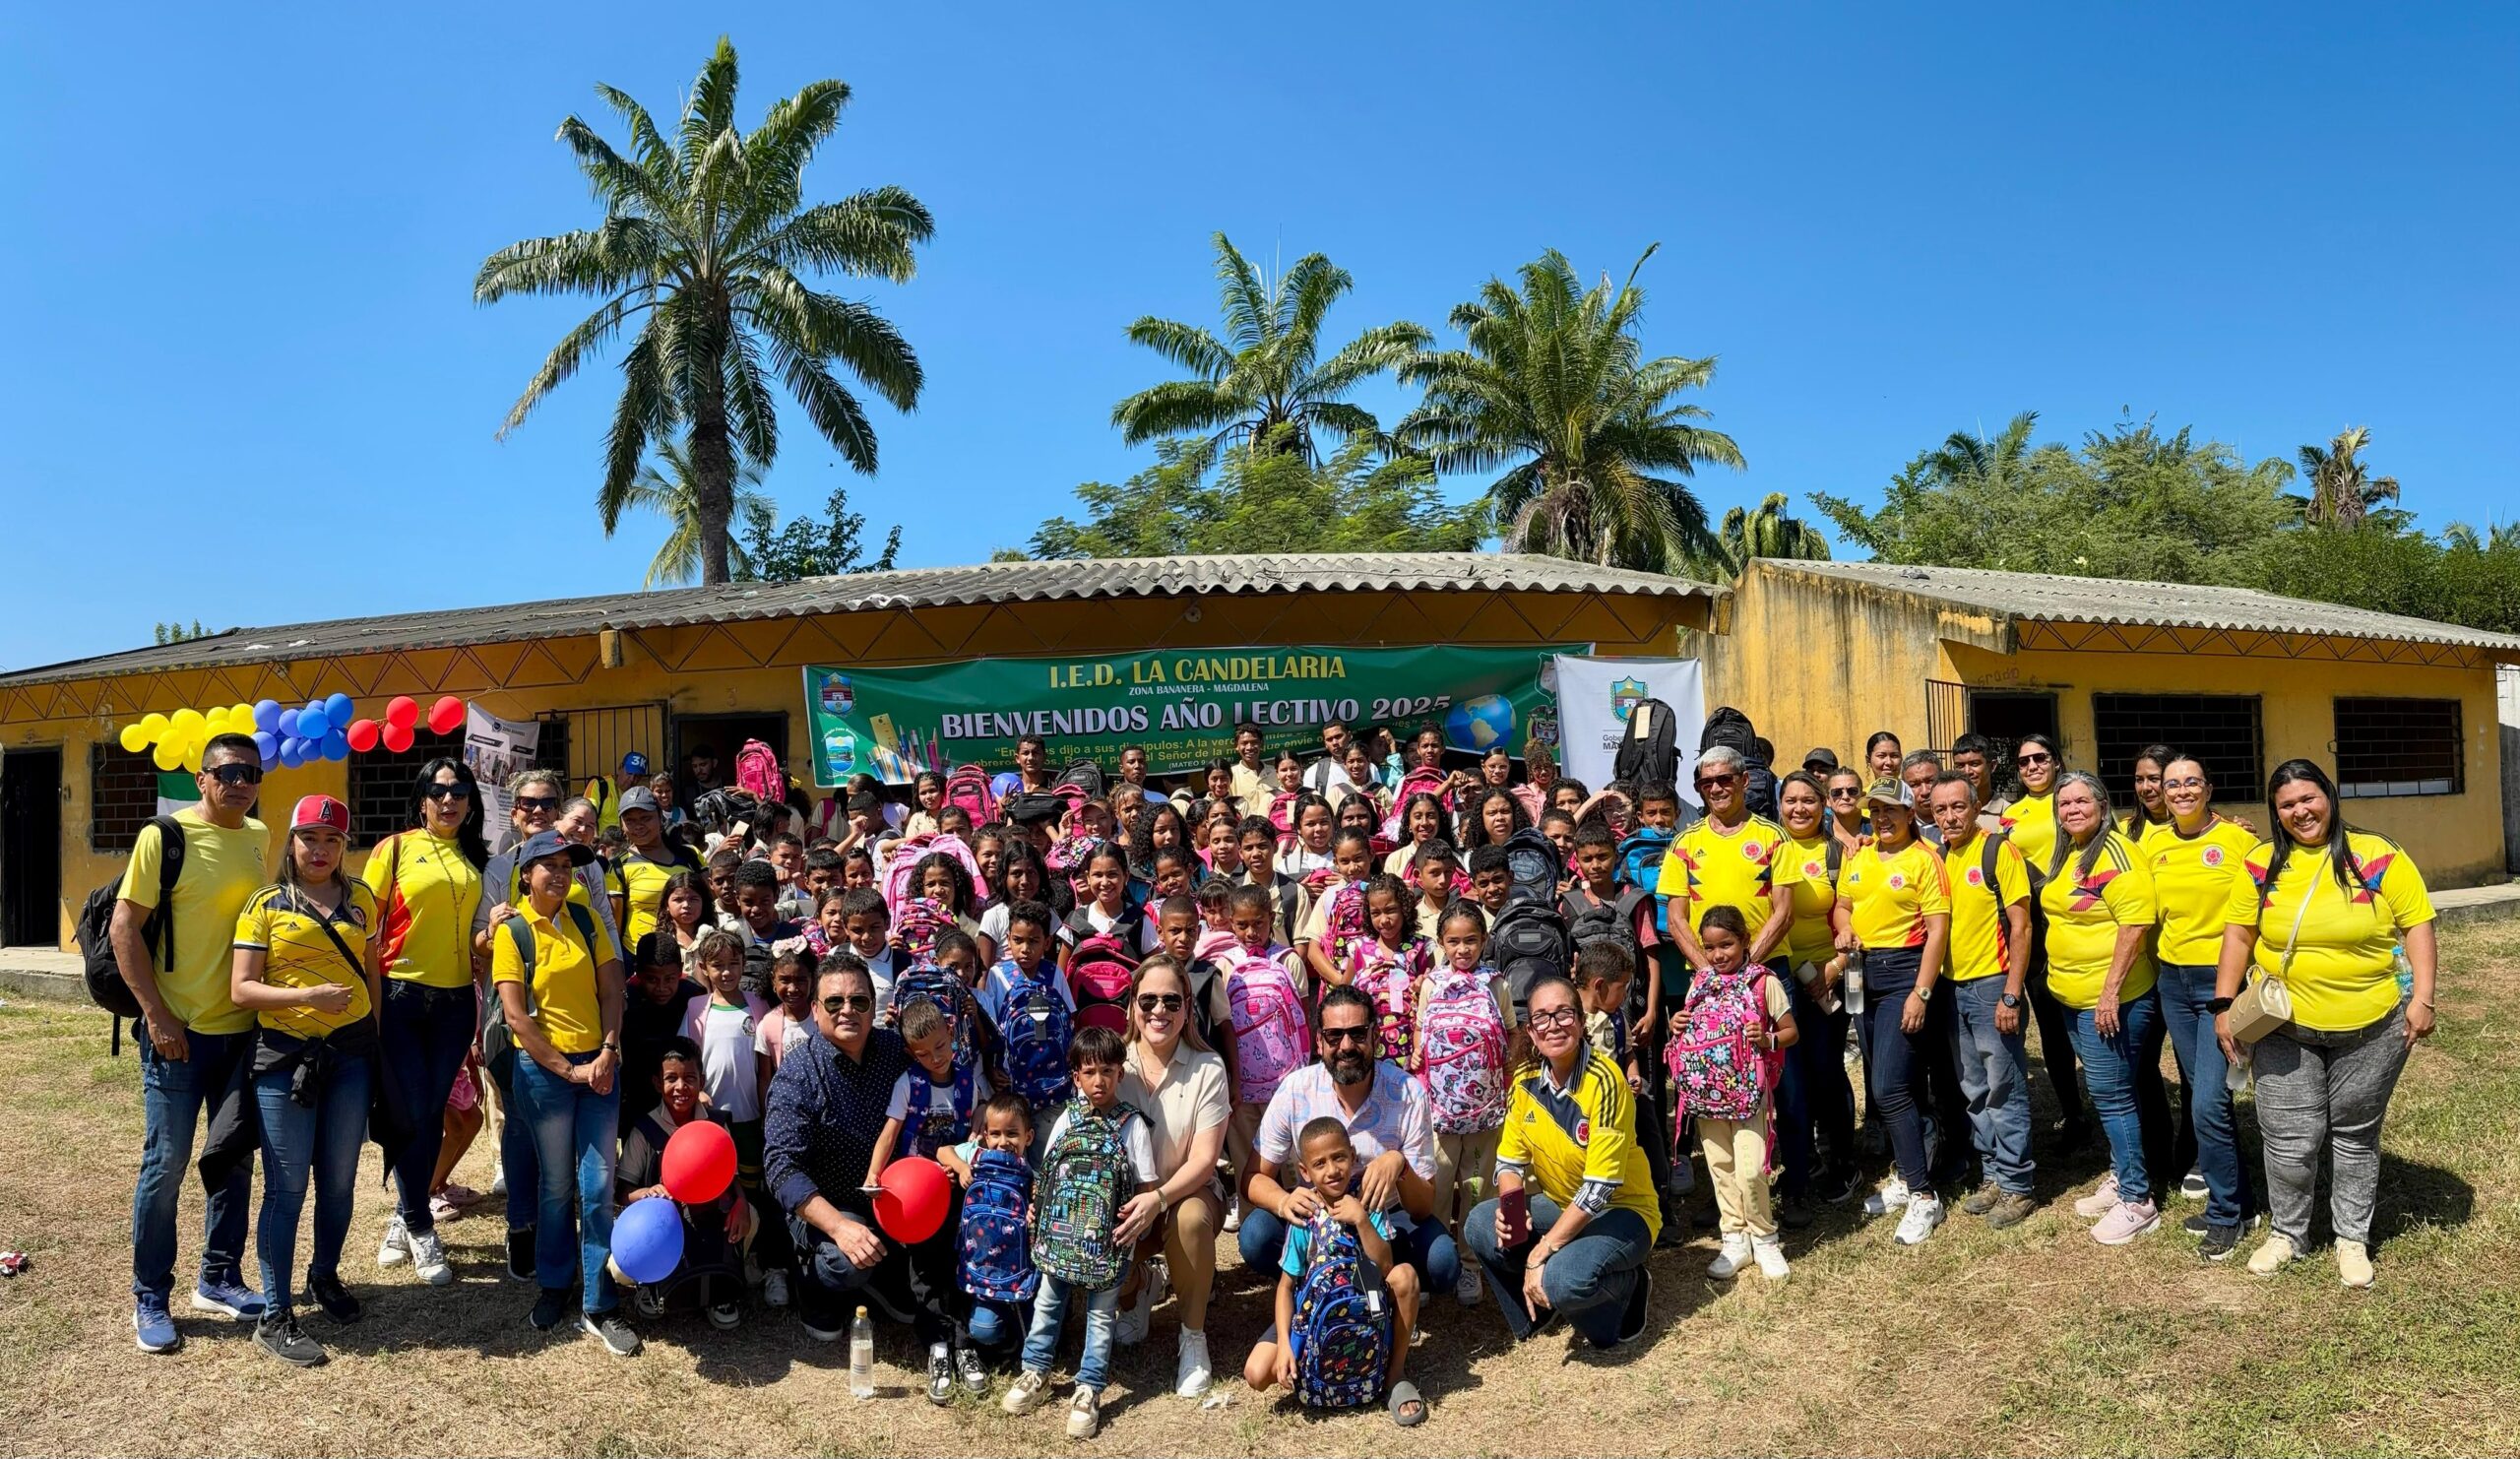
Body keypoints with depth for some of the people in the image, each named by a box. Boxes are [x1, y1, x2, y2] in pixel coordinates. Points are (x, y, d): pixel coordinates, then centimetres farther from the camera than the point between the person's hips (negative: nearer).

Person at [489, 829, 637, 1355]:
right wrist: (567, 1070, -12)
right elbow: (516, 1016, -9)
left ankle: (599, 1306, 7)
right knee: (556, 1184, 9)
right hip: (543, 1067, -2)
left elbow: (612, 989, 4)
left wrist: (608, 1054, -8)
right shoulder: (512, 932, -3)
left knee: (598, 1185, 0)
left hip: (599, 1064, 2)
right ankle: (553, 1285, 30)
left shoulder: (586, 920, 7)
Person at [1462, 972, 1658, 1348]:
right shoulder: (1526, 1081, -5)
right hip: (1561, 1205, 6)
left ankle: (1628, 1286, 2)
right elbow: (1509, 1162, 1)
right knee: (1480, 1226, -19)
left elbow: (1599, 1187, -27)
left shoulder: (1604, 1081, -25)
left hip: (1620, 1210, -6)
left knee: (1564, 1279, -33)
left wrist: (1541, 1252, -27)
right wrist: (1512, 1210, -21)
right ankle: (1532, 1313, 8)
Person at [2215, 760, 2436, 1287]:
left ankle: (2352, 1237, 29)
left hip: (2371, 1028, -1)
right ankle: (2286, 1231, 23)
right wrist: (2223, 1004, -2)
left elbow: (2417, 926, -5)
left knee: (2356, 1135, 13)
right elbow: (2238, 933, 2)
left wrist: (2422, 998, -14)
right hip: (2284, 1029, 1)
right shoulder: (2263, 865, -2)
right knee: (2289, 1140, 3)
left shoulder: (2378, 857, -7)